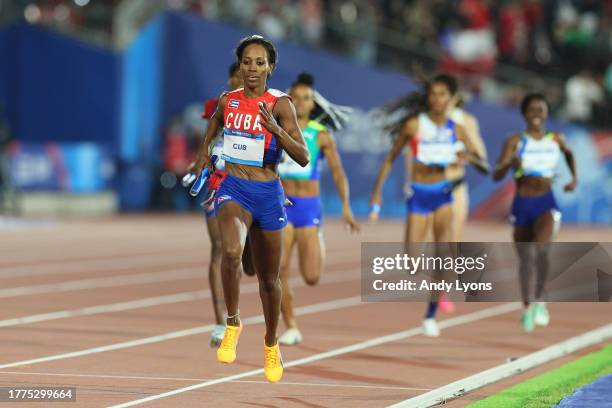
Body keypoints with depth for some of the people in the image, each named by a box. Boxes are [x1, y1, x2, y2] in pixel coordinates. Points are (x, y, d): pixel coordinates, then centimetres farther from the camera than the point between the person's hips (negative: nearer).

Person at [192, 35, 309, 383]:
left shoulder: (280, 104, -8)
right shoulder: (227, 101, 3)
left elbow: (304, 158, -16)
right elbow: (213, 129, 28)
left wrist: (276, 130, -28)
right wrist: (204, 155, 19)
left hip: (268, 195, -1)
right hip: (233, 190, 1)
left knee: (269, 279, 13)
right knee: (232, 252, -31)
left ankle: (272, 344, 38)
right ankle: (233, 324, -11)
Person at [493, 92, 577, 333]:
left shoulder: (556, 140, 2)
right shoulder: (516, 141, -6)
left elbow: (569, 153, 27)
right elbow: (496, 176, -13)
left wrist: (574, 178, 14)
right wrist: (510, 163, -33)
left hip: (547, 204, 0)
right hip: (522, 204, 0)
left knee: (542, 249, -27)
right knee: (525, 260, 9)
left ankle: (540, 300, -9)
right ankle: (526, 306, 32)